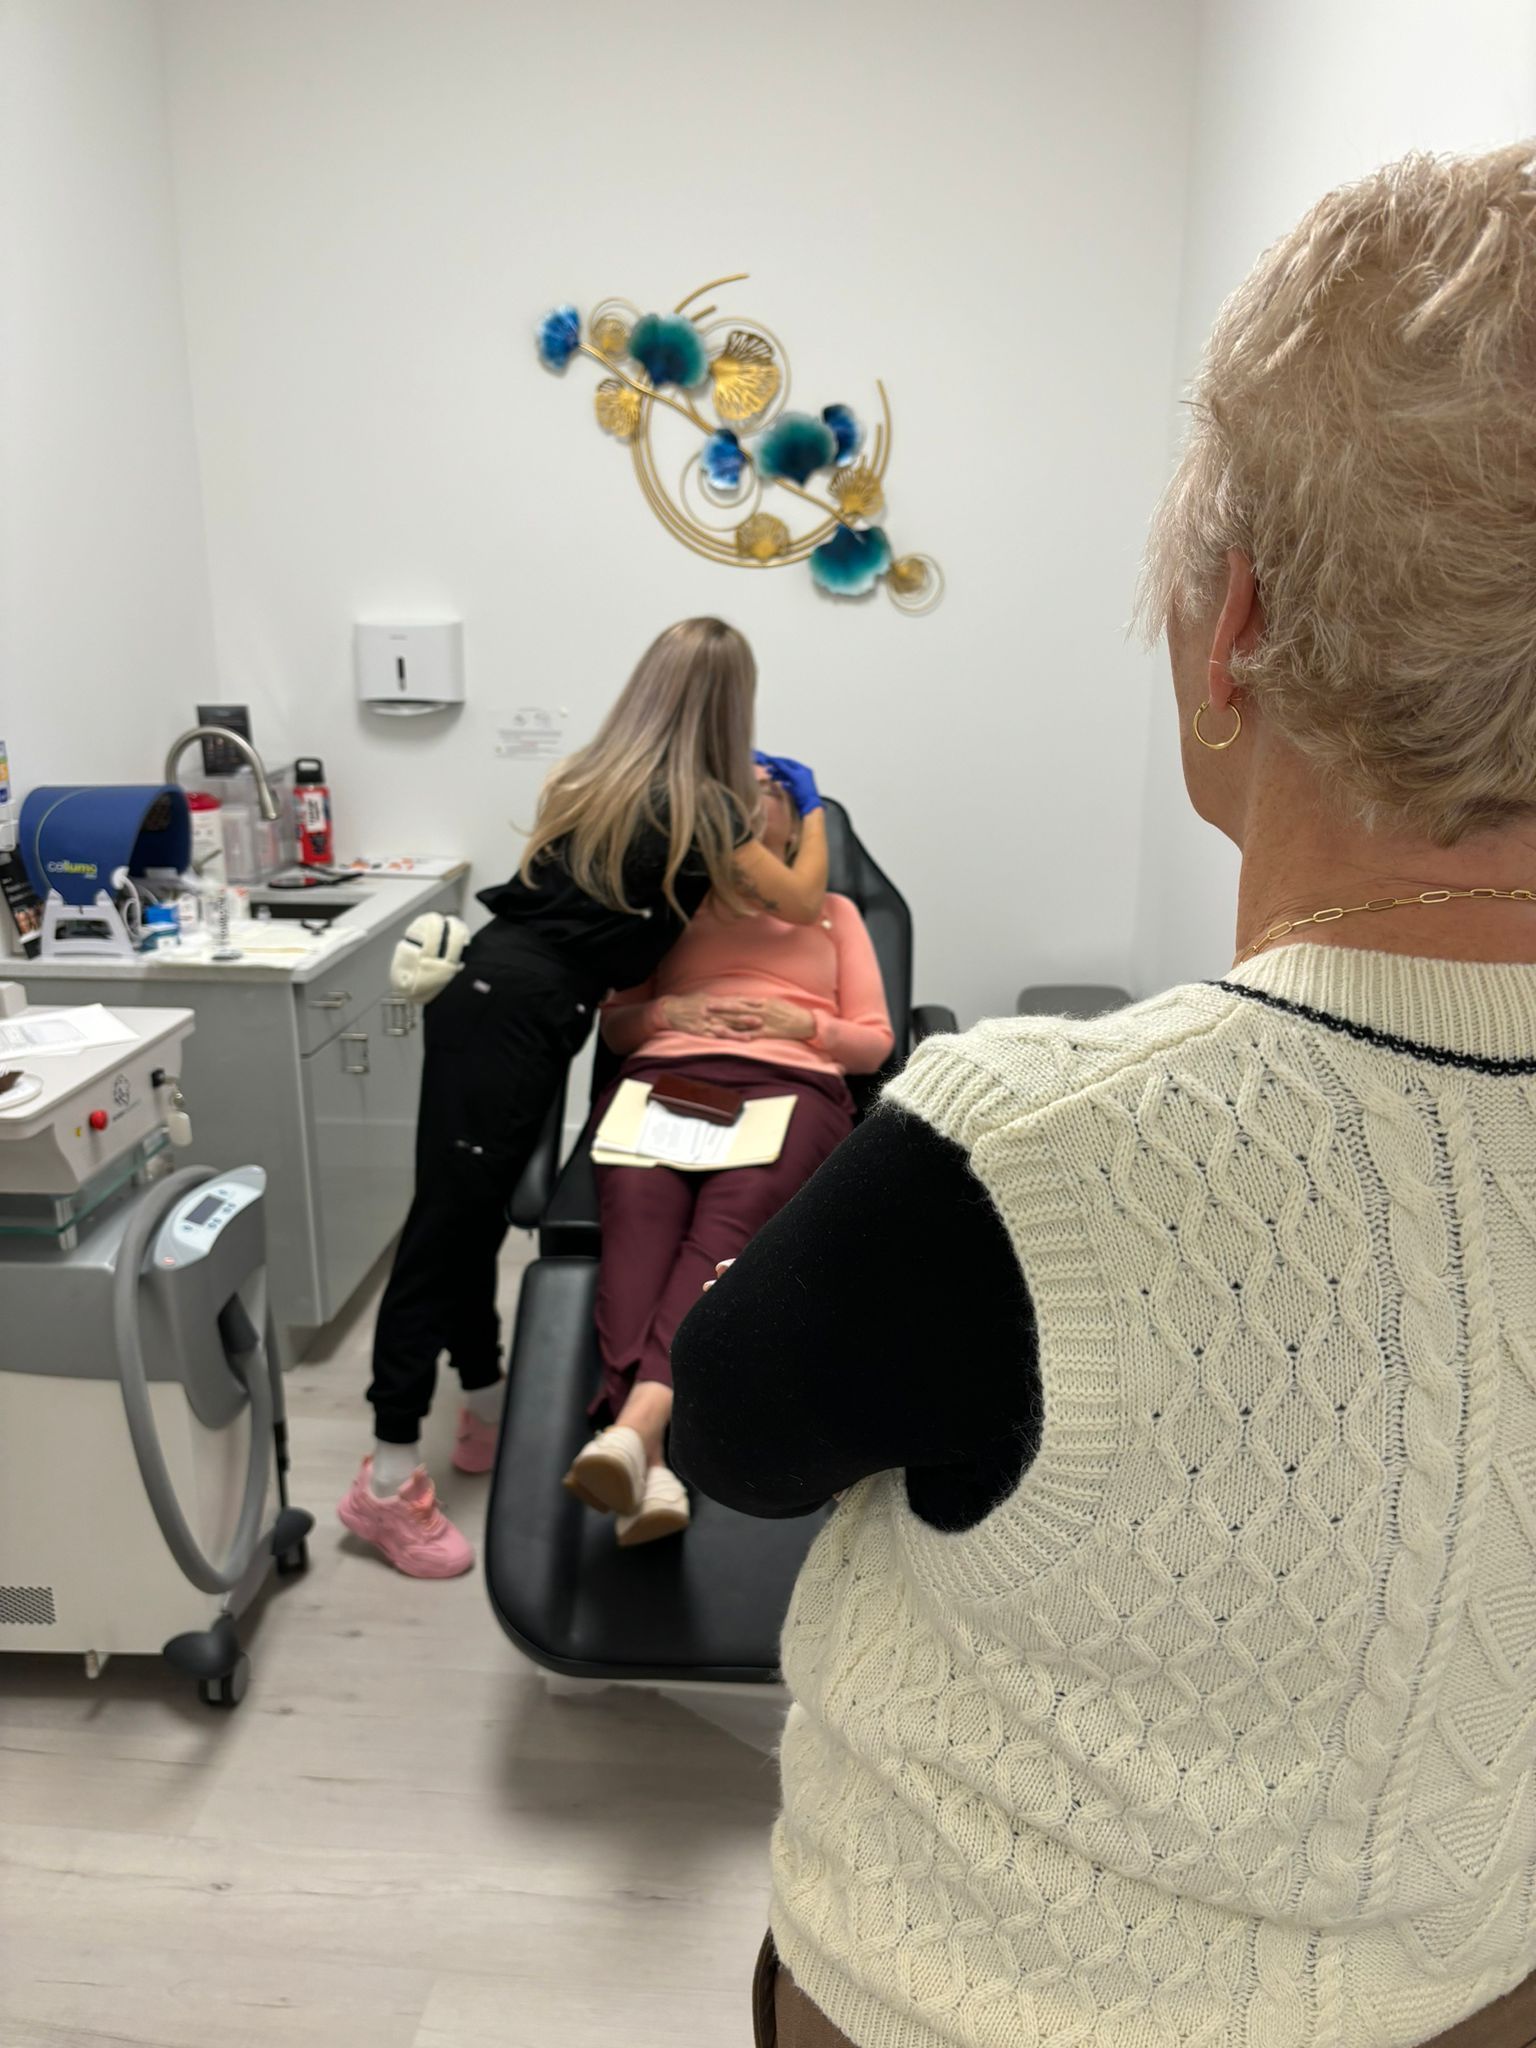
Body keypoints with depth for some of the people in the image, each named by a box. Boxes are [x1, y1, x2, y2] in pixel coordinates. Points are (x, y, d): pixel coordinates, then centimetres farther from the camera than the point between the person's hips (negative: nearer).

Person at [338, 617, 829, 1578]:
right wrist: (813, 808, 27)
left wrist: (741, 799, 43)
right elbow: (803, 902, 10)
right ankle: (389, 1480, -1)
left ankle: (488, 1410, 27)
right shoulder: (701, 806, -4)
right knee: (454, 1218, -7)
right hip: (520, 1016, -8)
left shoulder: (594, 776, 17)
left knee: (468, 1214, 13)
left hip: (486, 988, 8)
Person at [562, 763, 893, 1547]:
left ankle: (635, 1424, -56)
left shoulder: (833, 910, 31)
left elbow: (875, 1042, 20)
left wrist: (798, 1023, 0)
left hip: (790, 1086, -1)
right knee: (637, 1217, -34)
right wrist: (666, 1010, 2)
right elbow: (614, 1024, 25)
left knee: (724, 1229, -36)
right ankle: (649, 1464, -51)